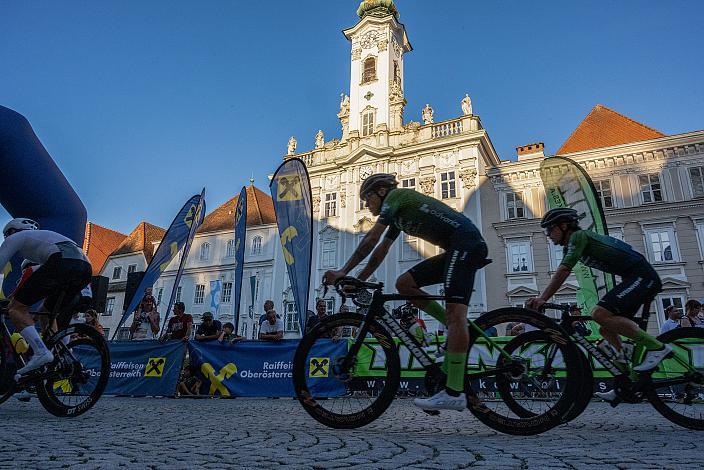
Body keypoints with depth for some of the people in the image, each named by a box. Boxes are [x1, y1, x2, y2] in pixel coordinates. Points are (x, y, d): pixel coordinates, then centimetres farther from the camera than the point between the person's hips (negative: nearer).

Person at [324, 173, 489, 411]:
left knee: (454, 312, -19)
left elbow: (371, 239, -11)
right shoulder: (398, 215, 25)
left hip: (466, 243, -9)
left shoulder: (396, 195, -2)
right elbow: (380, 251, 25)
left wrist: (343, 272, -9)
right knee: (404, 283, 4)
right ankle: (461, 331, 5)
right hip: (456, 250, 9)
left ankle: (454, 394, -22)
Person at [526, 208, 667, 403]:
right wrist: (540, 299, 11)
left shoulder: (578, 236, -12)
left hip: (642, 276, -10)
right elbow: (560, 276, 18)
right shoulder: (571, 245, 17)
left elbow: (564, 270, -23)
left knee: (600, 314, -26)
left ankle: (656, 347, -15)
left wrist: (542, 299, -27)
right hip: (635, 279, 10)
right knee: (606, 330, 7)